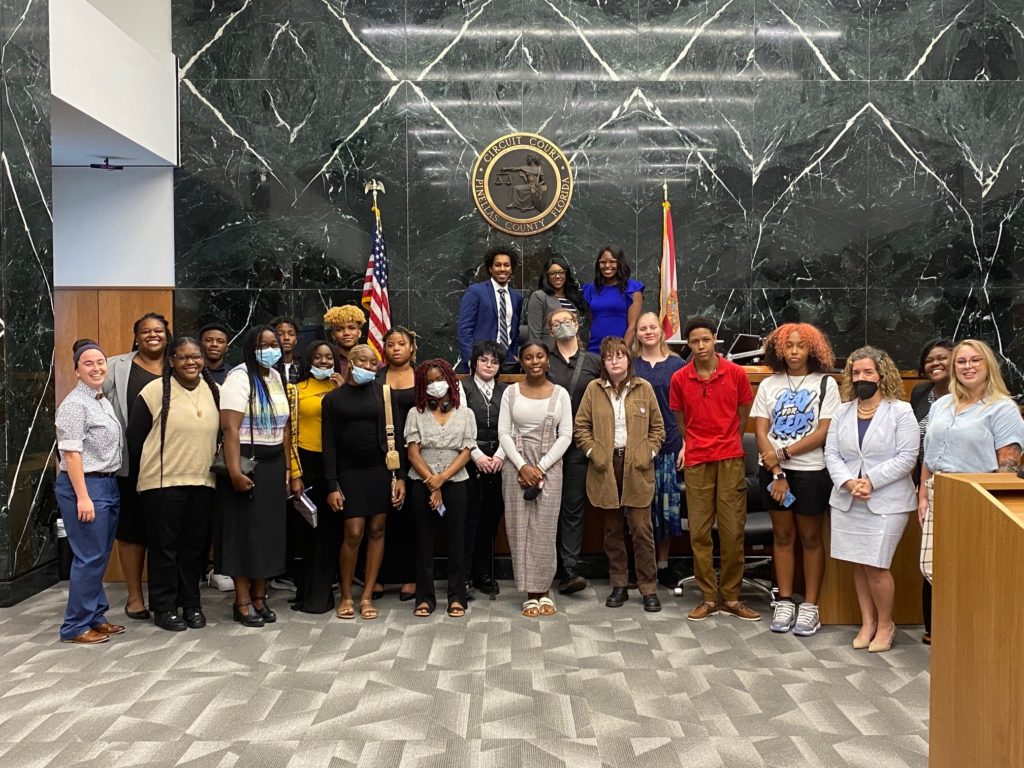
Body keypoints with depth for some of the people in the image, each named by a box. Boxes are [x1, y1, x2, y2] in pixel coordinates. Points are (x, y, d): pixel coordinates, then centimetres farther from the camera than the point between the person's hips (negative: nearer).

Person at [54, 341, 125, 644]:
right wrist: (83, 497, -21)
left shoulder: (104, 401, 14)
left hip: (108, 484, 8)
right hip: (83, 485, -8)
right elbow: (71, 453, -17)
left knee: (100, 557, 13)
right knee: (89, 558, -5)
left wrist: (109, 485, 17)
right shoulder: (74, 404, -12)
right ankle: (76, 626, 5)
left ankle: (96, 617, 22)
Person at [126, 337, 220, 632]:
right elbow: (134, 437, -2)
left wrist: (216, 469, 11)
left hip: (203, 483, 4)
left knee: (195, 546, 11)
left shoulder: (214, 391, 7)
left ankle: (191, 604, 24)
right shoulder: (155, 391, -7)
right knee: (164, 546, 5)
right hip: (162, 483, -4)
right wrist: (144, 475, 3)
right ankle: (164, 607, 17)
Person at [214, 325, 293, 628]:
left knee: (269, 530, 10)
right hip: (246, 463, -7)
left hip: (273, 464, 7)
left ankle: (260, 597, 22)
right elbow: (230, 429, -19)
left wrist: (287, 467, 12)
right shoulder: (239, 377, -11)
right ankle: (242, 602, 12)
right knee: (244, 530, 1)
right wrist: (234, 471, -26)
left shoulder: (277, 378, 11)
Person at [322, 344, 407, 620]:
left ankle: (367, 596, 14)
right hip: (349, 472, -1)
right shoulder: (333, 398, 4)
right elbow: (329, 444, 2)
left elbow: (395, 435, 4)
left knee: (377, 531, 4)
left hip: (381, 470, 1)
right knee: (353, 534, -6)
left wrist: (400, 476, -2)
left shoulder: (384, 393, 5)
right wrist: (332, 485, -5)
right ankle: (345, 595, 13)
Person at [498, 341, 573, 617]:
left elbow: (565, 436, -1)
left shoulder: (560, 393, 3)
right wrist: (522, 466, -11)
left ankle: (544, 590, 13)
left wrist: (540, 467, -9)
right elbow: (503, 433, 0)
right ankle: (530, 593, 10)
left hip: (549, 465, -1)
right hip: (516, 465, 1)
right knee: (520, 528, 1)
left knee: (544, 529, 0)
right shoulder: (511, 392, 4)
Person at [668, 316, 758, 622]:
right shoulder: (679, 379, 1)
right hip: (696, 462, 1)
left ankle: (731, 596, 13)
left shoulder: (736, 373, -1)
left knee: (733, 530, 1)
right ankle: (708, 597, 14)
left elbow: (743, 415, 12)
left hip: (730, 459, -1)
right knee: (699, 531, 3)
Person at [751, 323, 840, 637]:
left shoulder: (825, 384, -1)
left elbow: (824, 432, -8)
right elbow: (761, 431, 1)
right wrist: (776, 472, -8)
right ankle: (784, 602, 17)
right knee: (782, 536, 9)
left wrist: (784, 452, -13)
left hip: (811, 471, -2)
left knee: (810, 538, 5)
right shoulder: (769, 385, 6)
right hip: (774, 471, 2)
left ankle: (810, 607, 13)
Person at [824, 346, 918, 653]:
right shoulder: (842, 412, 10)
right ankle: (867, 622, 24)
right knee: (858, 565, 9)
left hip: (886, 501, -4)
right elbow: (831, 453, 4)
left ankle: (885, 624, 17)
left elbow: (906, 457, -10)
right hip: (847, 501, 4)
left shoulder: (901, 411, -3)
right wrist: (848, 482, -13)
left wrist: (871, 481, -17)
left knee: (875, 566, -5)